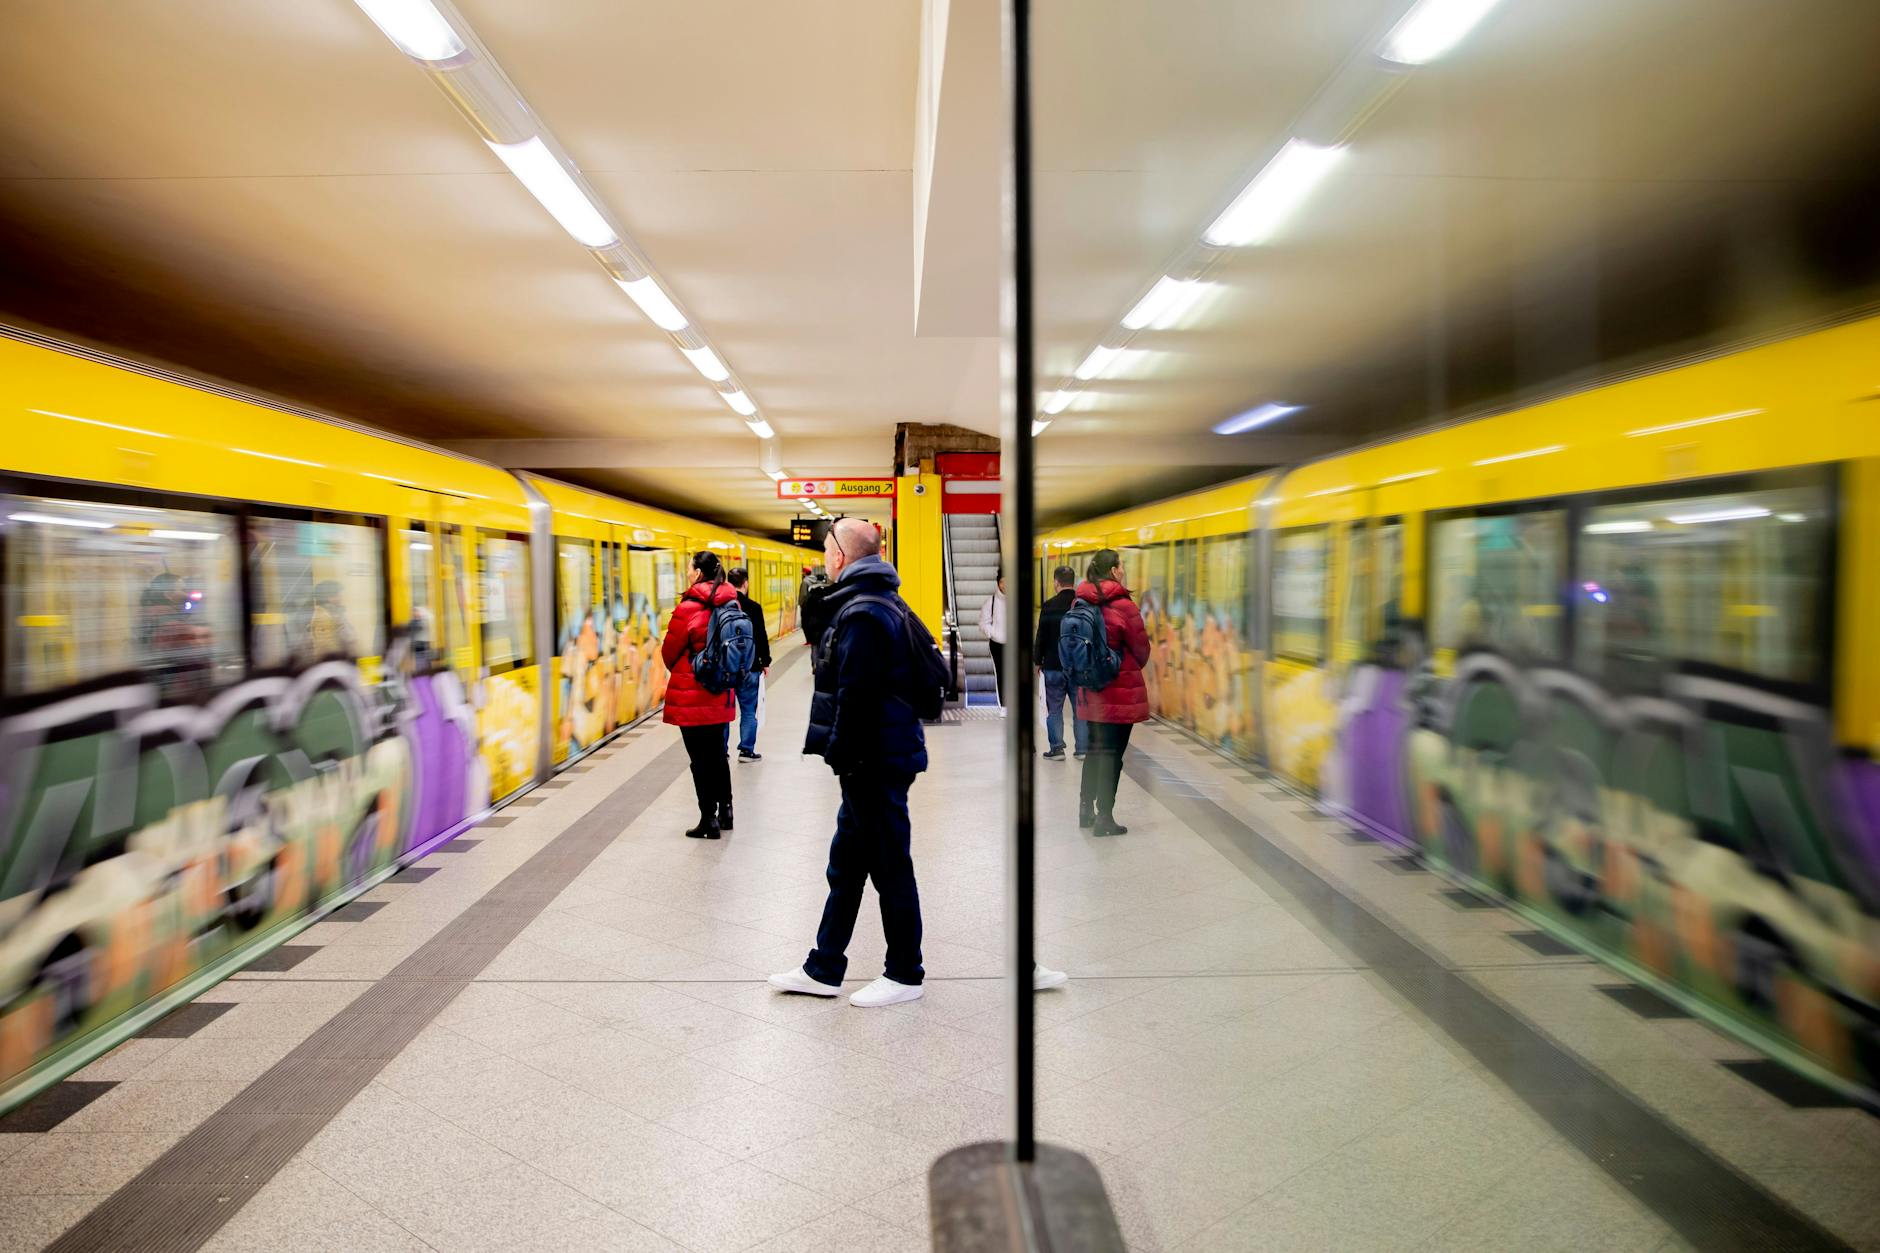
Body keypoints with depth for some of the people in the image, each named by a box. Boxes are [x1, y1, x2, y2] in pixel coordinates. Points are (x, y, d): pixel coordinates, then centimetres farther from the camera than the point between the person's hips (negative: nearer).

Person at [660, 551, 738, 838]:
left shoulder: (689, 608, -17)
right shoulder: (730, 604, 1)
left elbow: (669, 651, -6)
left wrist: (678, 670, 14)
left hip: (691, 696, -6)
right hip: (721, 693, 6)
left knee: (700, 759, 2)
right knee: (717, 754, 19)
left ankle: (709, 820, 7)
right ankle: (725, 812, 27)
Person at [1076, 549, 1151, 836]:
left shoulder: (1081, 603, 1)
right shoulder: (1124, 606, -15)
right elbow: (1142, 650, -6)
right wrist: (1133, 668, 14)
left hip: (1091, 689, 6)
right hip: (1120, 690, -6)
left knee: (1096, 748, 20)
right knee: (1112, 752, 2)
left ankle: (1086, 809, 28)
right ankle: (1104, 818, 6)